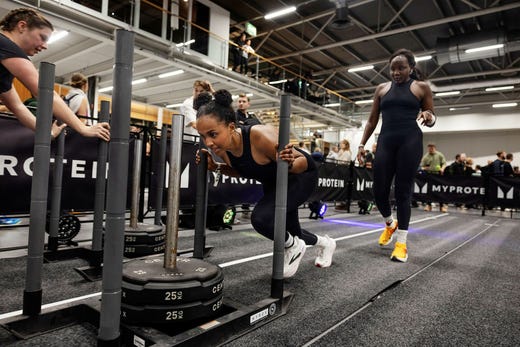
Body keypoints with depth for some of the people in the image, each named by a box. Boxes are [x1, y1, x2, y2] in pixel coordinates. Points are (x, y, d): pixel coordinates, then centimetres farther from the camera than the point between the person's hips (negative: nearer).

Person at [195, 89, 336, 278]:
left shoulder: (260, 136, -41)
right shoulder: (221, 147, -21)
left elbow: (303, 162, -27)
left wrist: (289, 163, -49)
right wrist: (216, 167, -14)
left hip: (300, 175, -7)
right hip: (273, 182, 7)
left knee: (261, 217, -30)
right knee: (291, 232, 22)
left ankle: (294, 247, 3)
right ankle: (325, 243, 55)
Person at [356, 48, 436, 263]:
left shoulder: (421, 87, 8)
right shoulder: (382, 89, 15)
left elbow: (431, 120, 9)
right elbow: (372, 120, 16)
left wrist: (429, 118, -15)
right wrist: (362, 144, 9)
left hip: (410, 141, -3)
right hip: (385, 141, 3)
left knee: (403, 191, -5)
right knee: (379, 191, -2)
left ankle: (401, 243, 4)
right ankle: (390, 224, 29)